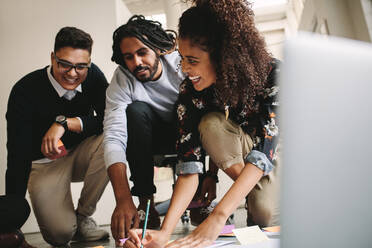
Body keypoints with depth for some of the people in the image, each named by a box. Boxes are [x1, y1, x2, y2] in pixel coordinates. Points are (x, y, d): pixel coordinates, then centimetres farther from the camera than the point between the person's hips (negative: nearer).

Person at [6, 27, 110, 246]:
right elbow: (18, 156, -25)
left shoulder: (92, 75, -11)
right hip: (44, 162, -4)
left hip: (81, 154, 4)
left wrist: (65, 122, -31)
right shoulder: (26, 91, -22)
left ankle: (83, 216, -9)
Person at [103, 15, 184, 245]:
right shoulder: (121, 81, -21)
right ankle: (146, 201, -24)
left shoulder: (182, 64, -22)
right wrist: (123, 200, -46)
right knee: (135, 111, -31)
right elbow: (114, 138, -33)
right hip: (155, 136, 0)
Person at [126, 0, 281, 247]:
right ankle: (257, 192, -13)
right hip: (238, 149, 3)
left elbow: (263, 152, -39)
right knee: (210, 125, -30)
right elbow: (189, 166, -28)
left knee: (267, 214, -32)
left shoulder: (272, 74, -32)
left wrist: (218, 217, -49)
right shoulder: (191, 93, -24)